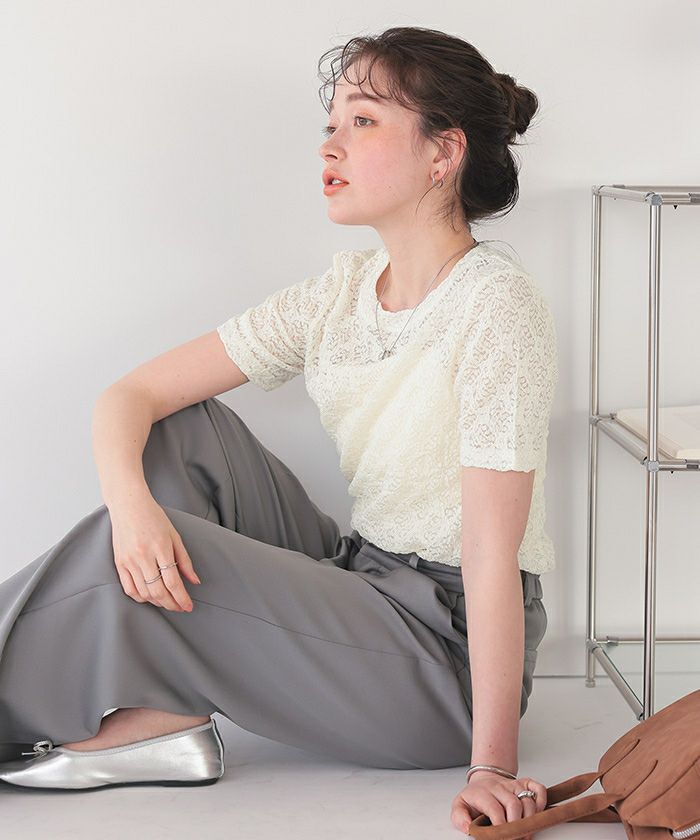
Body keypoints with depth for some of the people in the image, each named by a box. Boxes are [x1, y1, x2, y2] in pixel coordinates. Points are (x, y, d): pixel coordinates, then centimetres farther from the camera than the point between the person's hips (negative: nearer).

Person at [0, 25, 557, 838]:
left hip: (454, 652, -7)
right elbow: (130, 395, -2)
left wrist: (491, 767, -23)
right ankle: (160, 714, -6)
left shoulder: (494, 304, -19)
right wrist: (131, 502, -24)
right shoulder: (344, 287, 3)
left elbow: (492, 551, -23)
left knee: (120, 559, -20)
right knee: (183, 424, -2)